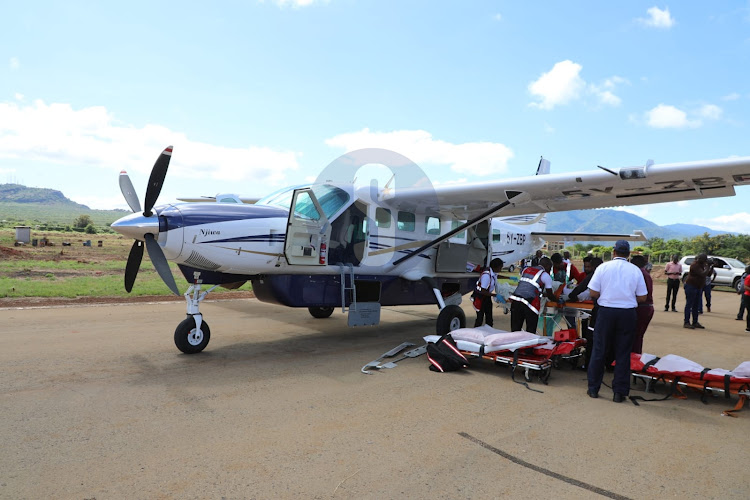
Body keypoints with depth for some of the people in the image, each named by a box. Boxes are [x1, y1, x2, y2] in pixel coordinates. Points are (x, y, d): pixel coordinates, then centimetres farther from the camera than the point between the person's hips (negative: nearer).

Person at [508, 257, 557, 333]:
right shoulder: (546, 276, 5)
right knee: (530, 331, 5)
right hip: (530, 303, -5)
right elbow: (550, 295, 10)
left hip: (515, 300, 5)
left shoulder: (526, 269, 21)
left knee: (515, 330, 8)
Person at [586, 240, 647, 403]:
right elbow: (642, 297, 2)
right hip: (628, 313, 1)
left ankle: (593, 389, 17)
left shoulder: (603, 267, -4)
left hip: (606, 311, -1)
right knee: (623, 353, 8)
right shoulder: (636, 270, 0)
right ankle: (620, 392, 12)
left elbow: (593, 293, -5)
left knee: (599, 351, 9)